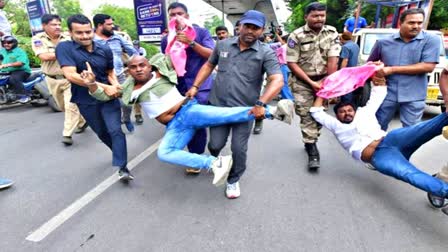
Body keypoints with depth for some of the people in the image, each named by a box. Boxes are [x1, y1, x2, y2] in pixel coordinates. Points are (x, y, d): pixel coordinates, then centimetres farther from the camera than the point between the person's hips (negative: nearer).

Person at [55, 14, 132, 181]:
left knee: (115, 130, -13)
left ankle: (122, 168, -12)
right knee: (102, 133, 16)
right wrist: (104, 87, -26)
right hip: (85, 100, 0)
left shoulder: (105, 50, -2)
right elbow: (71, 75, -23)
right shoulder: (64, 47, -12)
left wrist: (115, 84, -11)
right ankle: (120, 153, 40)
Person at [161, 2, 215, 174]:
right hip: (180, 87, 4)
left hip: (201, 85, -4)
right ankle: (195, 155, 30)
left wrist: (191, 43, -22)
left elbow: (212, 55, -13)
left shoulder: (201, 32, -2)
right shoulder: (166, 39, 7)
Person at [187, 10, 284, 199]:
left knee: (239, 149, 1)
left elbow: (277, 81, -17)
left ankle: (233, 180, 28)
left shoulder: (266, 53, -7)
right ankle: (215, 159, 44)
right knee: (216, 144, 5)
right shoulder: (223, 45, 4)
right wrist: (195, 87, 8)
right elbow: (209, 65, 17)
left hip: (245, 109, -2)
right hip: (218, 106, 2)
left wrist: (261, 104, -30)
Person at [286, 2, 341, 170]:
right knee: (307, 115, -6)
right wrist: (311, 82, -13)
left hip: (323, 80, 3)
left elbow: (333, 60, -3)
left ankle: (310, 142, 27)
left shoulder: (332, 33, 0)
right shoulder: (296, 36, -9)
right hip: (302, 82, -3)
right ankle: (312, 150, 1)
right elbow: (291, 63, -12)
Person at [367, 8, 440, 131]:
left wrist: (392, 69, -14)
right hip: (387, 93, 2)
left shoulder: (431, 40, -2)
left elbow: (428, 67, -12)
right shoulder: (384, 42, 3)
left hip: (413, 97, -1)